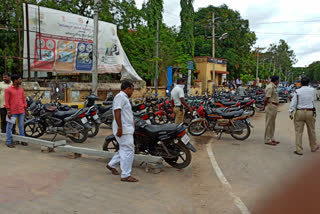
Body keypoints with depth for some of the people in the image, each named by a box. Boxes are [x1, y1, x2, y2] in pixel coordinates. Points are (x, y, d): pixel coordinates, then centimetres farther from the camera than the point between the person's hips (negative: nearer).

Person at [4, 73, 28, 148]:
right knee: (10, 126, 4)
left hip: (21, 111, 5)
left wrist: (25, 110, 11)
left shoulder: (21, 89, 8)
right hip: (12, 112, -5)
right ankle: (9, 142, 12)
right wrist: (8, 112, -11)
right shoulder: (8, 90, -6)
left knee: (21, 126, 12)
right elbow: (7, 102, -7)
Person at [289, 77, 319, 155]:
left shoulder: (297, 91, -8)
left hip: (299, 112, -2)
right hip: (310, 112, 2)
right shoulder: (312, 90, -1)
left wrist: (290, 112, -4)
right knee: (311, 130, 17)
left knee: (298, 132, 2)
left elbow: (293, 103, -9)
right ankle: (313, 147, 34)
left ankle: (299, 150, 3)